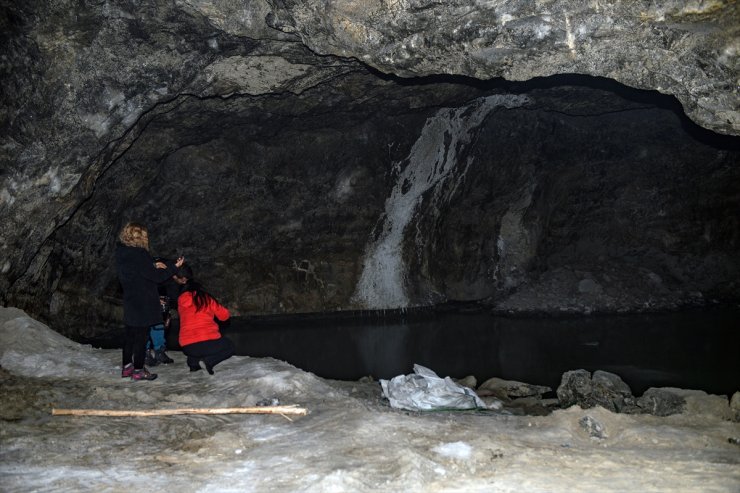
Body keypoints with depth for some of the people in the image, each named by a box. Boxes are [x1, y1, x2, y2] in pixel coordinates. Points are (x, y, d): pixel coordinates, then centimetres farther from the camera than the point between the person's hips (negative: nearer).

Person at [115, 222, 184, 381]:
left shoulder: (122, 253, 5)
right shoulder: (139, 254, -21)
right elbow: (156, 277, -17)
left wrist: (153, 266, 5)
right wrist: (175, 266, -8)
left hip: (130, 301, 8)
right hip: (144, 302, -8)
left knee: (130, 333, 16)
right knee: (141, 335, 0)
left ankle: (126, 367, 25)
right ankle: (138, 370, 7)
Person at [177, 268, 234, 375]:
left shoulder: (181, 300, 9)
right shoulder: (207, 299, 5)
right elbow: (224, 315, 13)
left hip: (187, 347, 4)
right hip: (208, 342, -4)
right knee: (230, 347, 24)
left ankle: (193, 362, 8)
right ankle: (209, 361, -4)